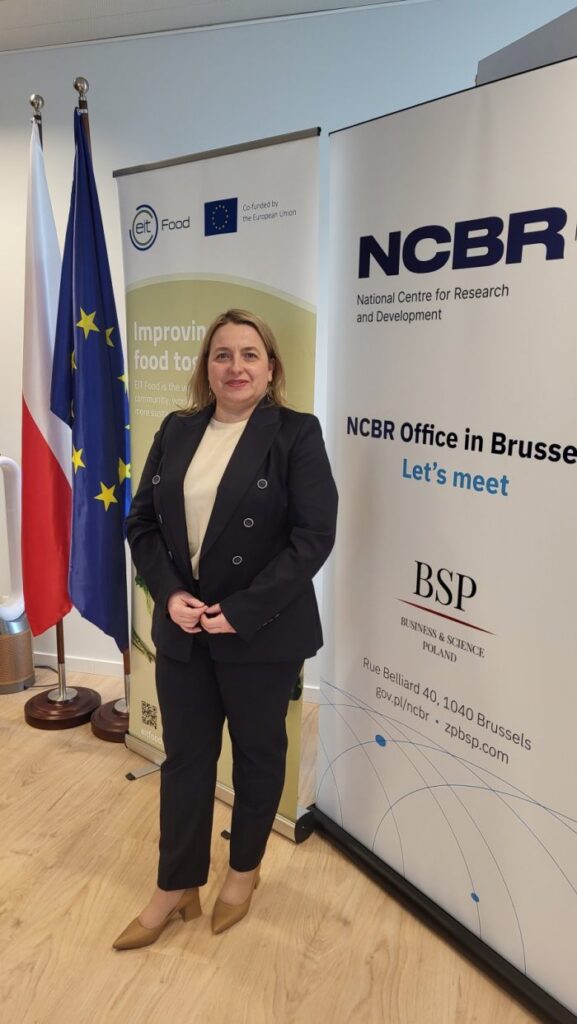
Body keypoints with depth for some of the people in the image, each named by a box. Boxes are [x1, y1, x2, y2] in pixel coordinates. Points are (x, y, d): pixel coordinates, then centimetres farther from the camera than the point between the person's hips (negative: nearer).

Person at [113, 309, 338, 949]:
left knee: (257, 754, 16)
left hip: (262, 634, -3)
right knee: (184, 757, 16)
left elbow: (314, 536, -15)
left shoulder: (296, 434, -9)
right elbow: (142, 521, 5)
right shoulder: (176, 432, 5)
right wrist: (169, 593, -10)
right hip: (181, 630, 4)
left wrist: (242, 611, -19)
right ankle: (176, 888, 37)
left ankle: (244, 870, 42)